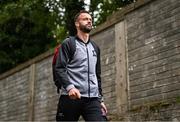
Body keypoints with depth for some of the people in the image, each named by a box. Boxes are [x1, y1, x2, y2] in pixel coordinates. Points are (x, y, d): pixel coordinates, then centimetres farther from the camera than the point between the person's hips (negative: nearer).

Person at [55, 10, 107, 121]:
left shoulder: (95, 48, 23)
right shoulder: (68, 44, 6)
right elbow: (59, 69, -5)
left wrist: (100, 99, 18)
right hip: (71, 98, -4)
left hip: (93, 99, 4)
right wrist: (69, 86, -22)